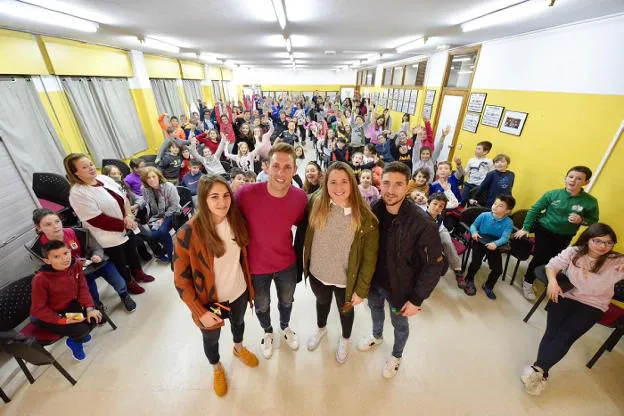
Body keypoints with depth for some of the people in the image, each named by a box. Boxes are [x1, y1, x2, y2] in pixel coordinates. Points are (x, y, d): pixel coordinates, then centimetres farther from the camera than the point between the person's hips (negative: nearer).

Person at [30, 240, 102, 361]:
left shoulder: (76, 265, -16)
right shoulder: (41, 279, -30)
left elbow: (82, 288, -7)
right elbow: (38, 309, -21)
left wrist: (89, 309, -17)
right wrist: (63, 320, -26)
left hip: (69, 306, 5)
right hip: (45, 316, -5)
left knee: (96, 317, -11)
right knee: (82, 329, -19)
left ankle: (78, 338, 22)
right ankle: (74, 341, 20)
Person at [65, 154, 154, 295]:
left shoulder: (104, 178, -1)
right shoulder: (77, 193, -21)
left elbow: (124, 198, 2)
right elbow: (98, 220, -23)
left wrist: (129, 216, -14)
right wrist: (123, 224, -19)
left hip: (127, 226, 6)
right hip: (110, 236, -6)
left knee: (133, 252, 24)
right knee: (120, 262, 14)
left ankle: (138, 272, 47)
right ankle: (129, 282, 37)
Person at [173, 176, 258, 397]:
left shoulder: (237, 221, -16)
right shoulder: (188, 234, -28)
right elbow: (181, 280, -19)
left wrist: (250, 285, 5)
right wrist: (200, 312, -18)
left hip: (239, 291, 4)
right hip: (210, 301, -3)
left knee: (238, 322, 32)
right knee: (211, 338, 25)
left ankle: (238, 348, 66)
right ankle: (217, 368, 59)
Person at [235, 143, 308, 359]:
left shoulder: (300, 197, -19)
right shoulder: (245, 193, -29)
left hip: (287, 264, 2)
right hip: (256, 266, -1)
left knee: (286, 301, 29)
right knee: (262, 306, 26)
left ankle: (285, 327, 64)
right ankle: (267, 332, 61)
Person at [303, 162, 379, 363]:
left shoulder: (365, 217, -24)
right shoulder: (316, 204, -16)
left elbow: (369, 259, -16)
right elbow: (305, 235, -2)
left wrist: (361, 289, -11)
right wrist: (303, 263, 2)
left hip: (345, 279, -2)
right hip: (317, 274, 3)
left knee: (345, 309, 27)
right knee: (322, 302, 31)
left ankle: (345, 339, 60)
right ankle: (321, 329, 65)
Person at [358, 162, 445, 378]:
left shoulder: (423, 223, -28)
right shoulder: (374, 210, -15)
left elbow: (434, 265, -20)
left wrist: (417, 299, -16)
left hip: (400, 287, -4)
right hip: (373, 280, 4)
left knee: (399, 324, 24)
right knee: (375, 308, 31)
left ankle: (396, 355, 55)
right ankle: (377, 336, 63)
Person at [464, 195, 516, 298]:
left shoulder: (508, 222, -11)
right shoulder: (484, 215, -11)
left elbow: (505, 238, -18)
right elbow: (474, 225, 3)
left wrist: (495, 244, -37)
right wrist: (474, 232, -19)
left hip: (494, 245, 1)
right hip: (480, 242, -1)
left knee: (498, 269, -3)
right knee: (476, 263, -15)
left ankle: (488, 286, 27)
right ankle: (469, 281, 15)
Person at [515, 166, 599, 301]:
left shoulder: (590, 201, -12)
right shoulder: (552, 194, -14)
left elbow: (594, 221, -1)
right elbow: (534, 210, -7)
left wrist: (581, 220, -24)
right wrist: (526, 228, -8)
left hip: (565, 237, 2)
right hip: (544, 231, -2)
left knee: (551, 260, 13)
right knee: (539, 258, -2)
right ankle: (527, 283, 14)